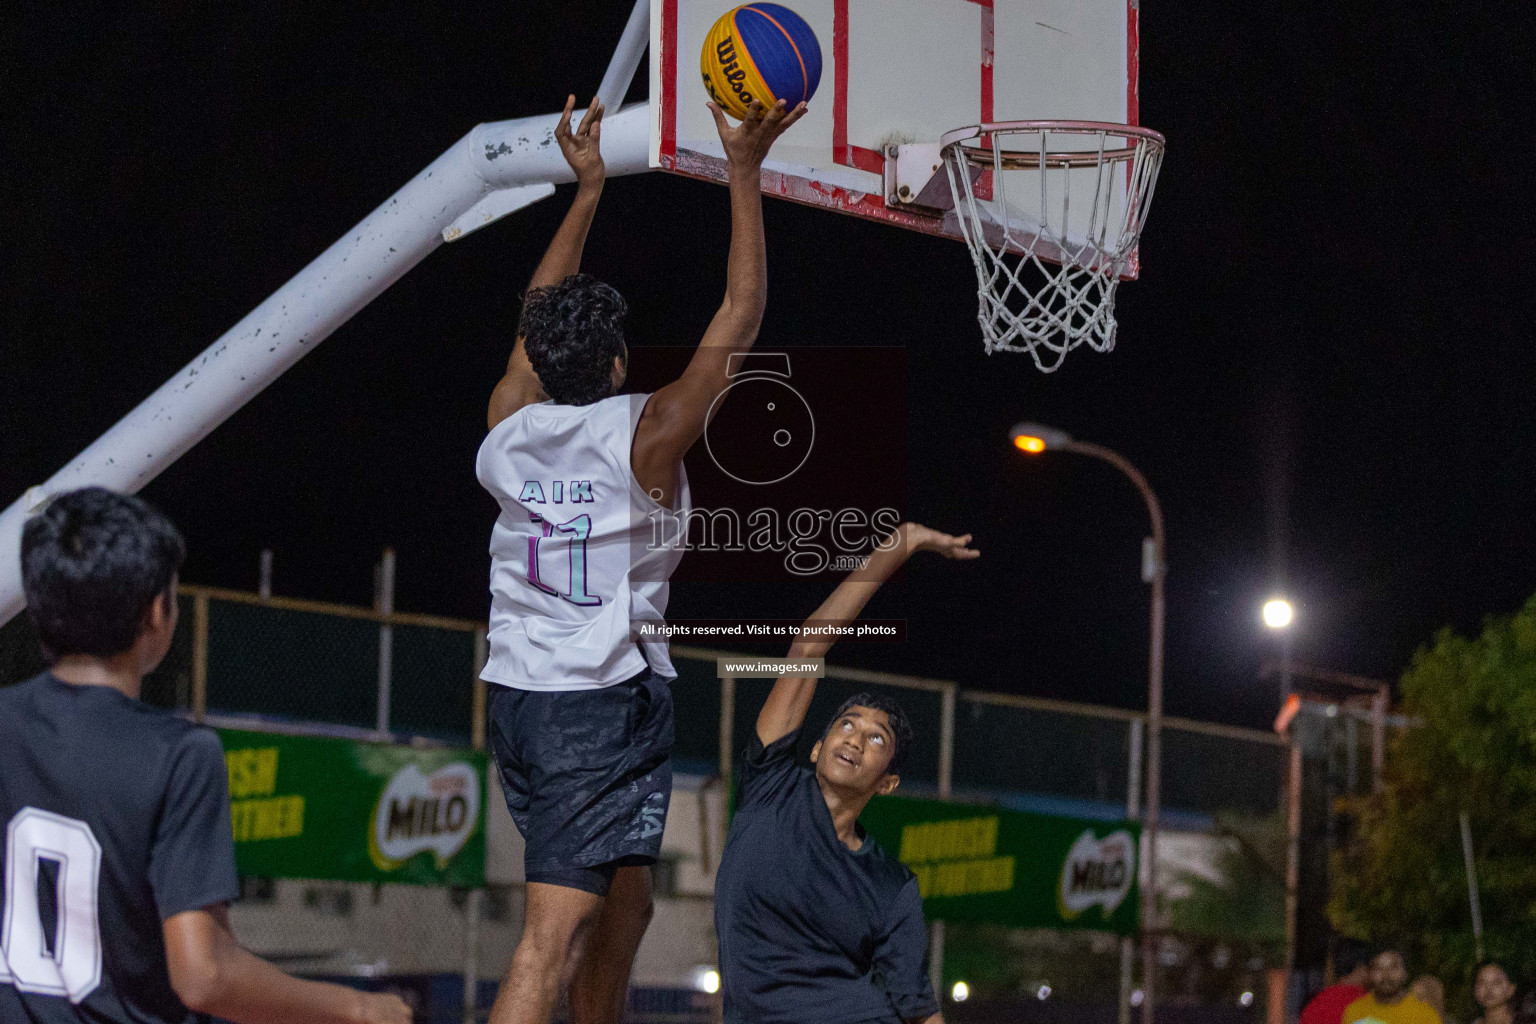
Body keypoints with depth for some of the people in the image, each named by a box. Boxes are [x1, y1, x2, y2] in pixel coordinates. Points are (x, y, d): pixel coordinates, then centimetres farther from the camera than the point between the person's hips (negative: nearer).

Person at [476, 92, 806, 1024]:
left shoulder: (508, 431, 4)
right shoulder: (646, 438, -11)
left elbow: (540, 325, 21)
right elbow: (739, 320, -8)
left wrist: (588, 191, 26)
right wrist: (744, 173, -5)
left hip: (517, 698, 7)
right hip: (608, 704, -7)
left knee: (623, 909, 22)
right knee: (553, 939, -14)